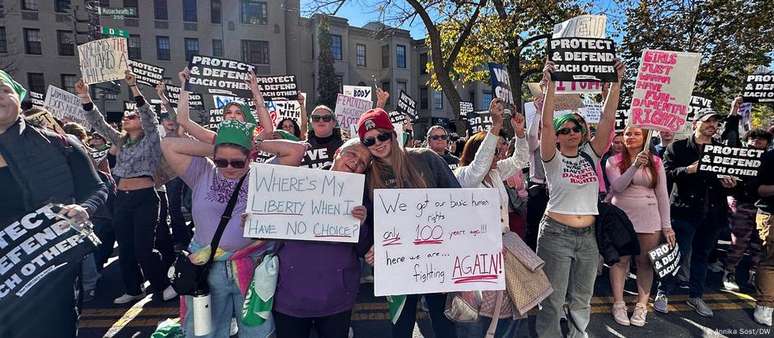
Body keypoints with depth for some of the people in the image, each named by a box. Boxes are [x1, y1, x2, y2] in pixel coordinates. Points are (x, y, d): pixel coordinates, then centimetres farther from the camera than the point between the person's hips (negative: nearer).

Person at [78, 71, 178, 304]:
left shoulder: (150, 139, 0)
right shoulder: (120, 141, 17)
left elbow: (148, 115, -15)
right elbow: (98, 123, 11)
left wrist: (133, 87, -23)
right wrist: (85, 97, 0)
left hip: (145, 197, -6)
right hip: (122, 198, 7)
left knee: (143, 248, -6)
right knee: (125, 247, 11)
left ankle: (162, 285, 11)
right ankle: (133, 289, 25)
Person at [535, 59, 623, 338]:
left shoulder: (591, 155, 6)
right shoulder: (553, 159, -4)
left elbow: (607, 119, -1)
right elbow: (546, 123, -17)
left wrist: (616, 83, -6)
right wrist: (550, 85, -22)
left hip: (587, 235, 4)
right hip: (556, 234, -4)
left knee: (582, 301, 17)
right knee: (553, 301, 3)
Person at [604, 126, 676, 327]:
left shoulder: (656, 162, 4)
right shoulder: (614, 161, 0)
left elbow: (662, 195, 3)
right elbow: (617, 186, -14)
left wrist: (667, 225, 0)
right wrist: (635, 166, -26)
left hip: (649, 220, 1)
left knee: (645, 262, 7)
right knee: (620, 260, 5)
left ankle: (642, 306, 18)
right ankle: (618, 304, 14)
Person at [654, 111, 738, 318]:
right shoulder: (678, 147, 0)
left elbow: (731, 175, 16)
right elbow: (666, 172, -8)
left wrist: (729, 184, -6)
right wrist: (689, 169, -22)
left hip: (713, 212, 5)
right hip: (685, 209, -5)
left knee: (702, 254, 14)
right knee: (678, 253, -4)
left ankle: (696, 296, 28)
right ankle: (663, 293, 11)